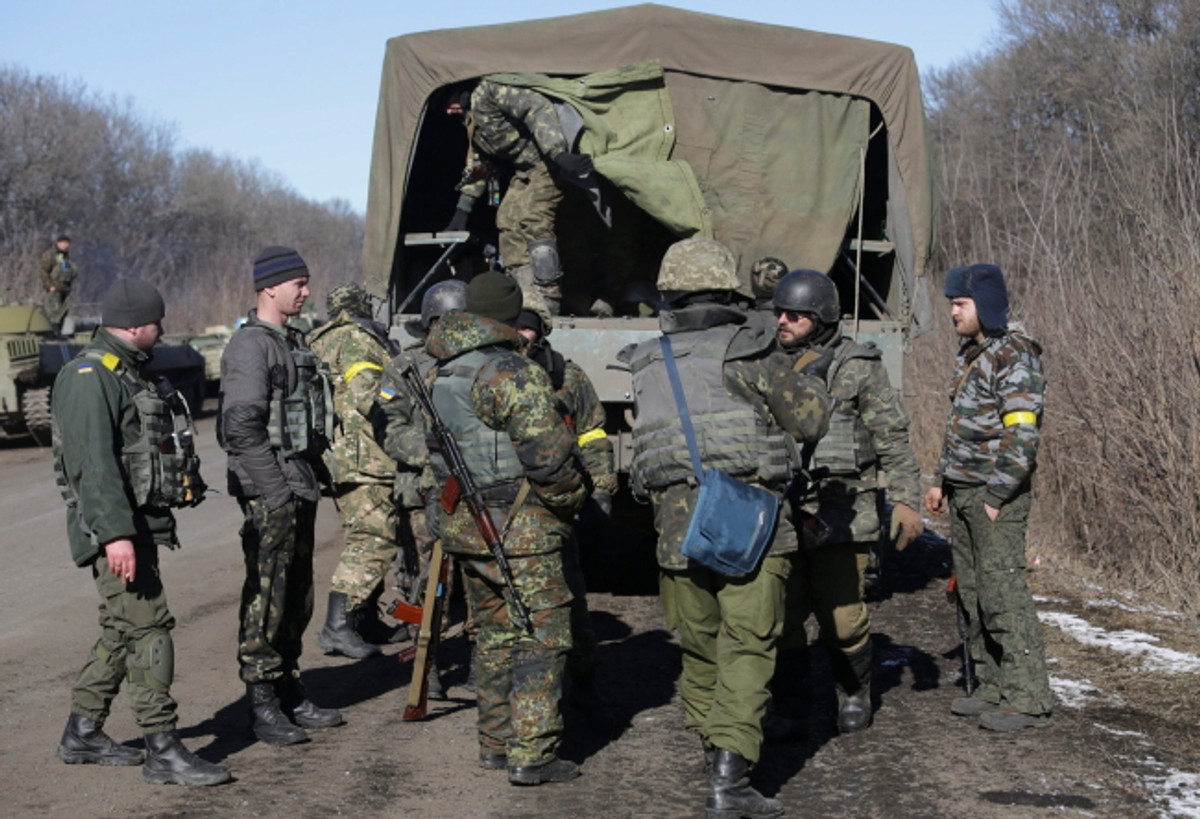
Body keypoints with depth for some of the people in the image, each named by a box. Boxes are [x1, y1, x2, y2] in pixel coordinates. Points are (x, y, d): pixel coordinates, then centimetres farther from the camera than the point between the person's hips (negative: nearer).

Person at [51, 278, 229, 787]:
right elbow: (93, 463, -24)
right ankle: (163, 752, -10)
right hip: (114, 528, -11)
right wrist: (115, 534, -30)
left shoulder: (127, 375, 19)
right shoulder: (88, 378, -14)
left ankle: (82, 734, 25)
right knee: (148, 629, -12)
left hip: (140, 523, 11)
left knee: (122, 631, 15)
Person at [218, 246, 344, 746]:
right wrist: (276, 488, -21)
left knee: (296, 596, 13)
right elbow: (242, 426, -20)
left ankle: (290, 693, 22)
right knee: (265, 597, -6)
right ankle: (262, 706, -1)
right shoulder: (250, 346, -13)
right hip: (269, 490, -10)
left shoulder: (291, 342, 18)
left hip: (299, 484, 10)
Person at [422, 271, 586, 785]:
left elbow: (430, 448, 15)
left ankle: (496, 742, 24)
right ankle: (531, 756, -2)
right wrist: (571, 500, -4)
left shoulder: (438, 375, 9)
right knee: (541, 634, -1)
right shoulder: (513, 375, -17)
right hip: (517, 527, -8)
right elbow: (547, 453, -19)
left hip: (459, 522, 8)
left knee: (495, 633, 18)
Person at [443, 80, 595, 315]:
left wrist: (560, 155, -37)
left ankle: (545, 302, -21)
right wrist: (462, 210, 26)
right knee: (508, 219, 6)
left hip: (549, 161, -11)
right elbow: (478, 163, 28)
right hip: (526, 169, 11)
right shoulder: (470, 116, 17)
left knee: (533, 223, -21)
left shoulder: (487, 90, -15)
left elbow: (539, 109, -26)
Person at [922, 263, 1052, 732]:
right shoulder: (969, 354, 16)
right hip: (963, 494, 10)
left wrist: (997, 498, -19)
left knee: (1003, 592, -11)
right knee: (973, 594, 12)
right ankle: (994, 688, 20)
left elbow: (1021, 434, -19)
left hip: (997, 496, -10)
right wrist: (942, 481, 20)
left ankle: (1028, 699, -7)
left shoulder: (1015, 359, -14)